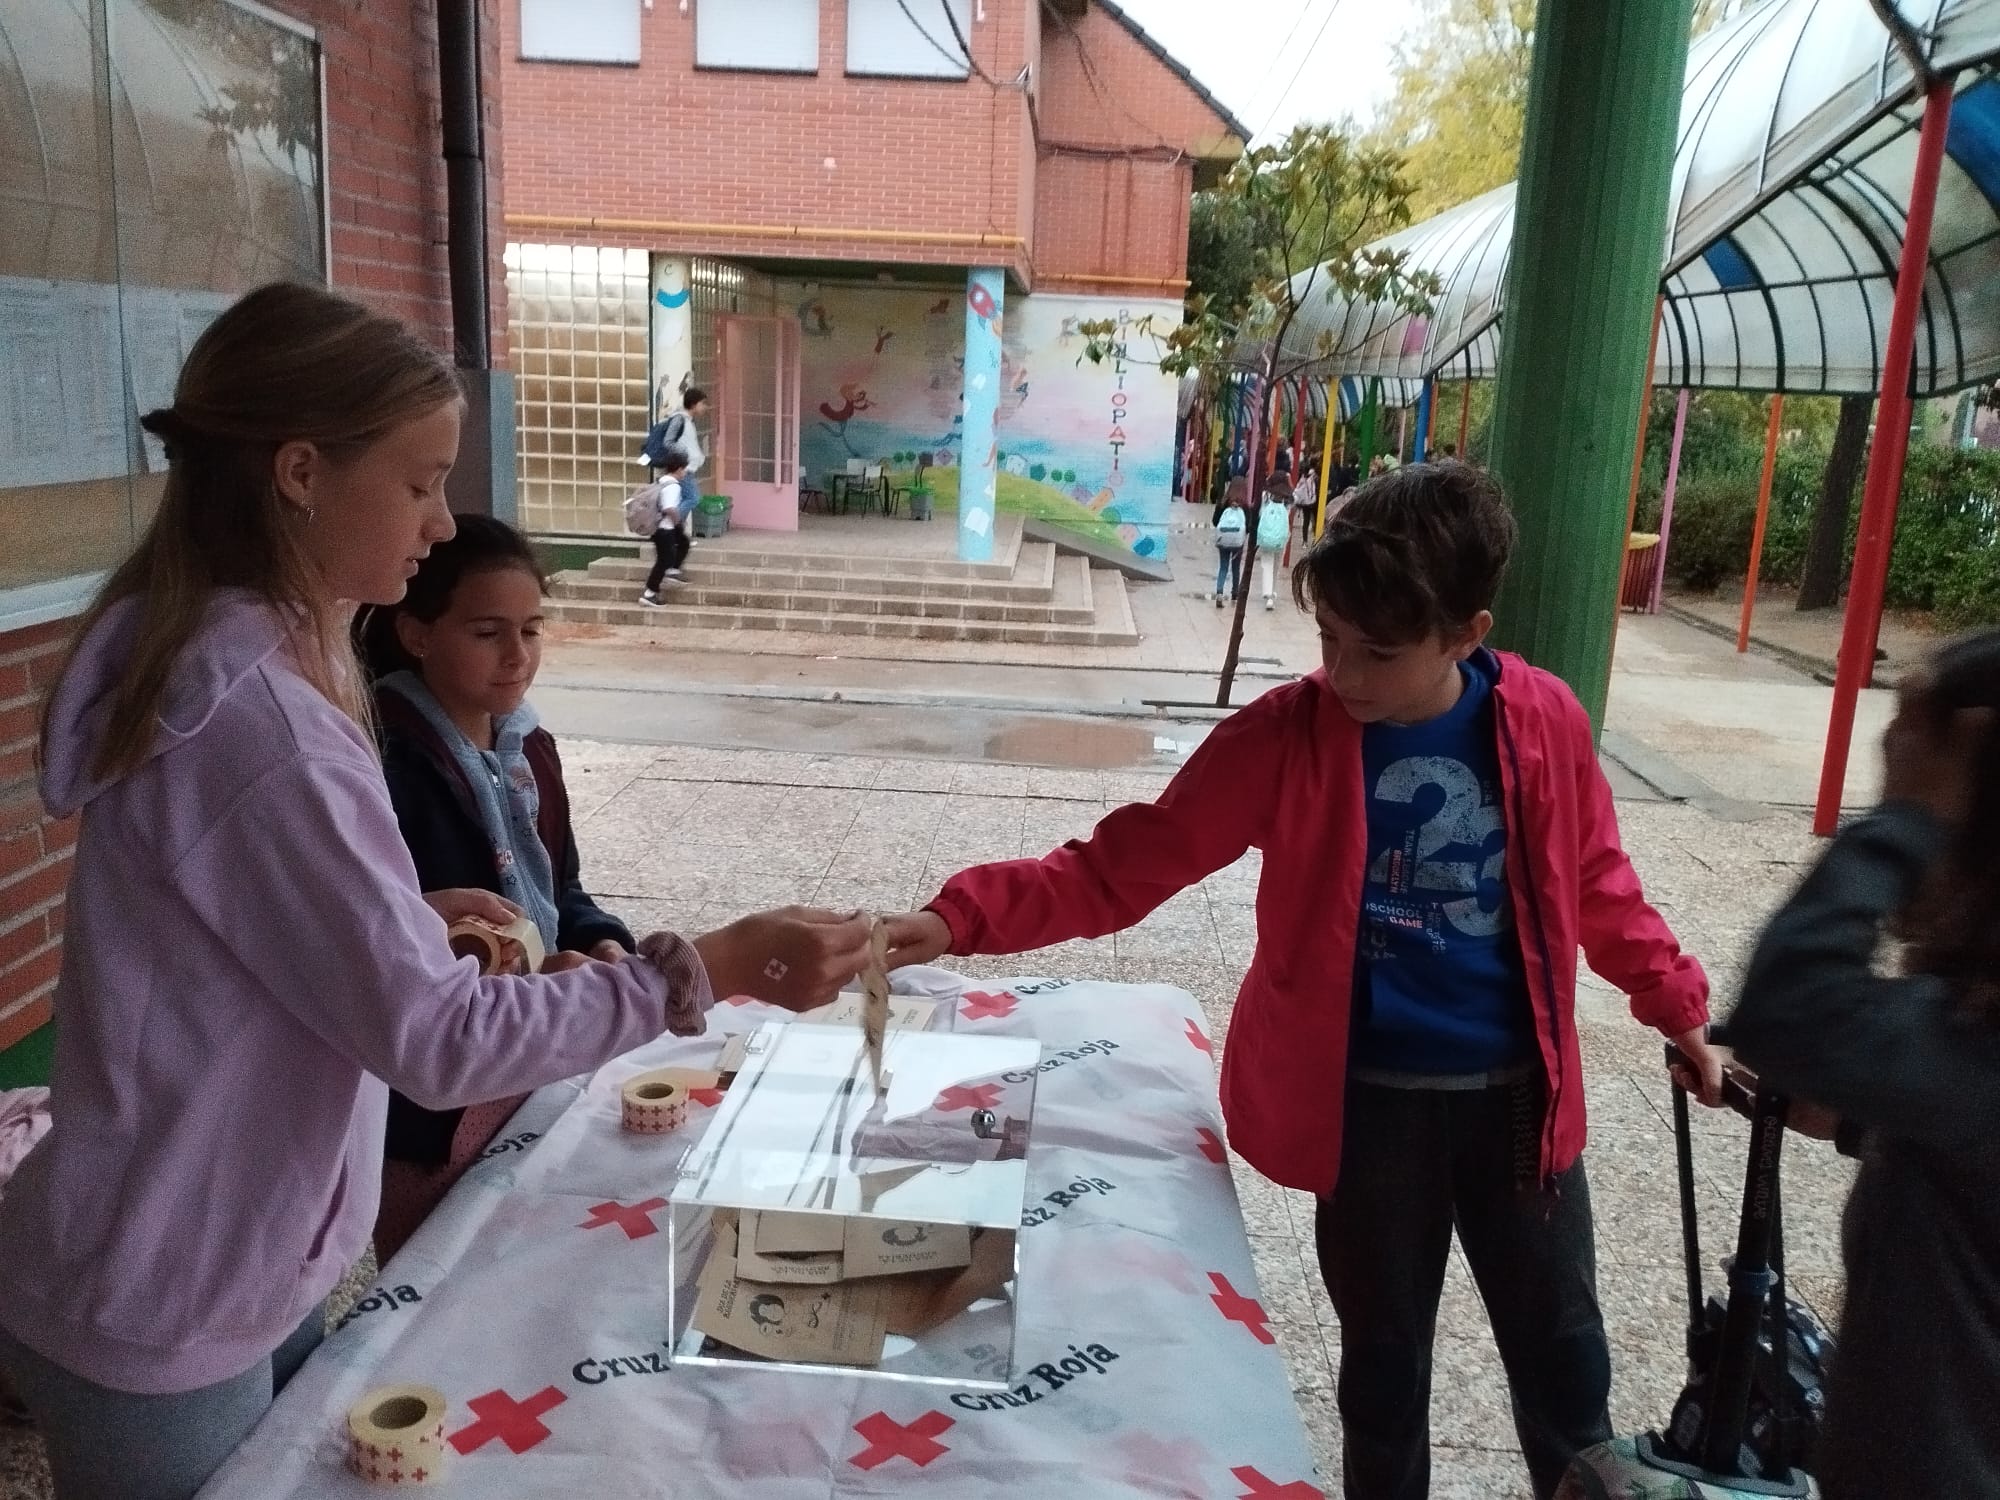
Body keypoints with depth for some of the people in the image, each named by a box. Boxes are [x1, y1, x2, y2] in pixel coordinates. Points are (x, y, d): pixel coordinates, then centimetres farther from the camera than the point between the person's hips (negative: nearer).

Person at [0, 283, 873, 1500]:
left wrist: (413, 915, 0)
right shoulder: (252, 721, -29)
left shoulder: (212, 658, 2)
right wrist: (712, 969, -27)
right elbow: (438, 1039, -27)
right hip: (163, 1315, -8)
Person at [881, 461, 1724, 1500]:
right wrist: (960, 919, -28)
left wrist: (1679, 1009, 14)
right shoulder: (1284, 735, -16)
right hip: (1369, 1103, -1)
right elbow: (1122, 867, -17)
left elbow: (1596, 884, 7)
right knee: (1385, 1356, 17)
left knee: (1563, 1351, 19)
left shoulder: (1544, 722, -10)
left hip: (1519, 1092, 2)